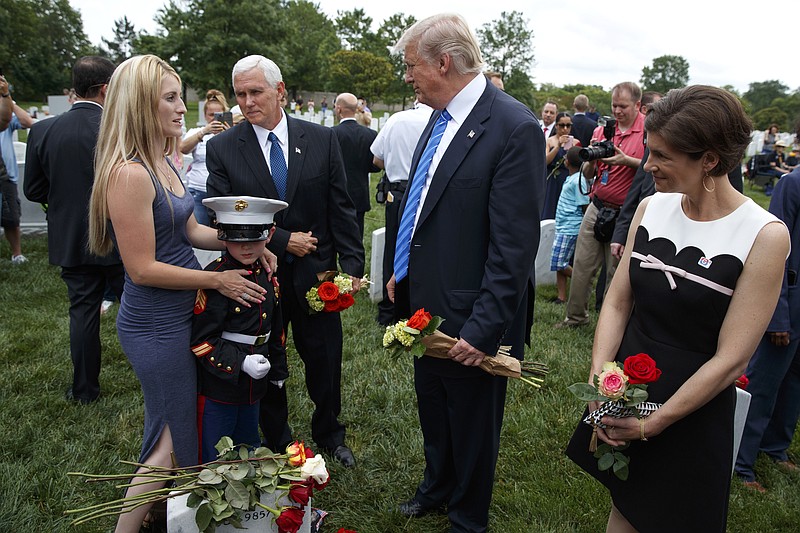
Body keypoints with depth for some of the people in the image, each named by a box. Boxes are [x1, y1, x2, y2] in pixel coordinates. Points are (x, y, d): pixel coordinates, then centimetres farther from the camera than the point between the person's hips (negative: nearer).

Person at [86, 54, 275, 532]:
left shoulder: (164, 163, 7)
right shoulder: (129, 173, -23)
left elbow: (189, 230, 12)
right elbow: (143, 268, -23)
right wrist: (216, 280, -17)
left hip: (179, 316, 9)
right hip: (156, 326, -9)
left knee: (174, 430, 22)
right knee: (174, 439, 6)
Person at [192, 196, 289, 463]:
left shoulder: (267, 274, 2)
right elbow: (201, 340, -19)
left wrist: (278, 370, 20)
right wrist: (240, 363, -26)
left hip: (254, 382, 7)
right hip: (218, 384, -6)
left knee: (249, 451, 24)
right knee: (213, 459, 10)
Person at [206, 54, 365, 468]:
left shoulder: (322, 139, -3)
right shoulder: (222, 149, -5)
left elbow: (341, 209, -2)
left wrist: (352, 265, -7)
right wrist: (281, 241, -16)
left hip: (315, 275, 1)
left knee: (325, 363, 14)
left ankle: (329, 435, 39)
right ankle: (276, 443, 38)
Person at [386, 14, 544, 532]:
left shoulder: (515, 128, -21)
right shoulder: (440, 119, 5)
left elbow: (514, 246, -23)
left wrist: (484, 328, -22)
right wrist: (403, 274, 13)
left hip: (471, 321, -8)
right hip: (426, 306, 8)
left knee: (472, 427, 15)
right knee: (432, 410, 27)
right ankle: (438, 486, 53)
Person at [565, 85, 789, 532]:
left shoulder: (764, 235, -17)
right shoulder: (652, 208, -2)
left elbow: (730, 359, -17)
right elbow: (618, 301, 0)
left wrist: (652, 424, -16)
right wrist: (598, 378, -13)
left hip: (692, 414, -3)